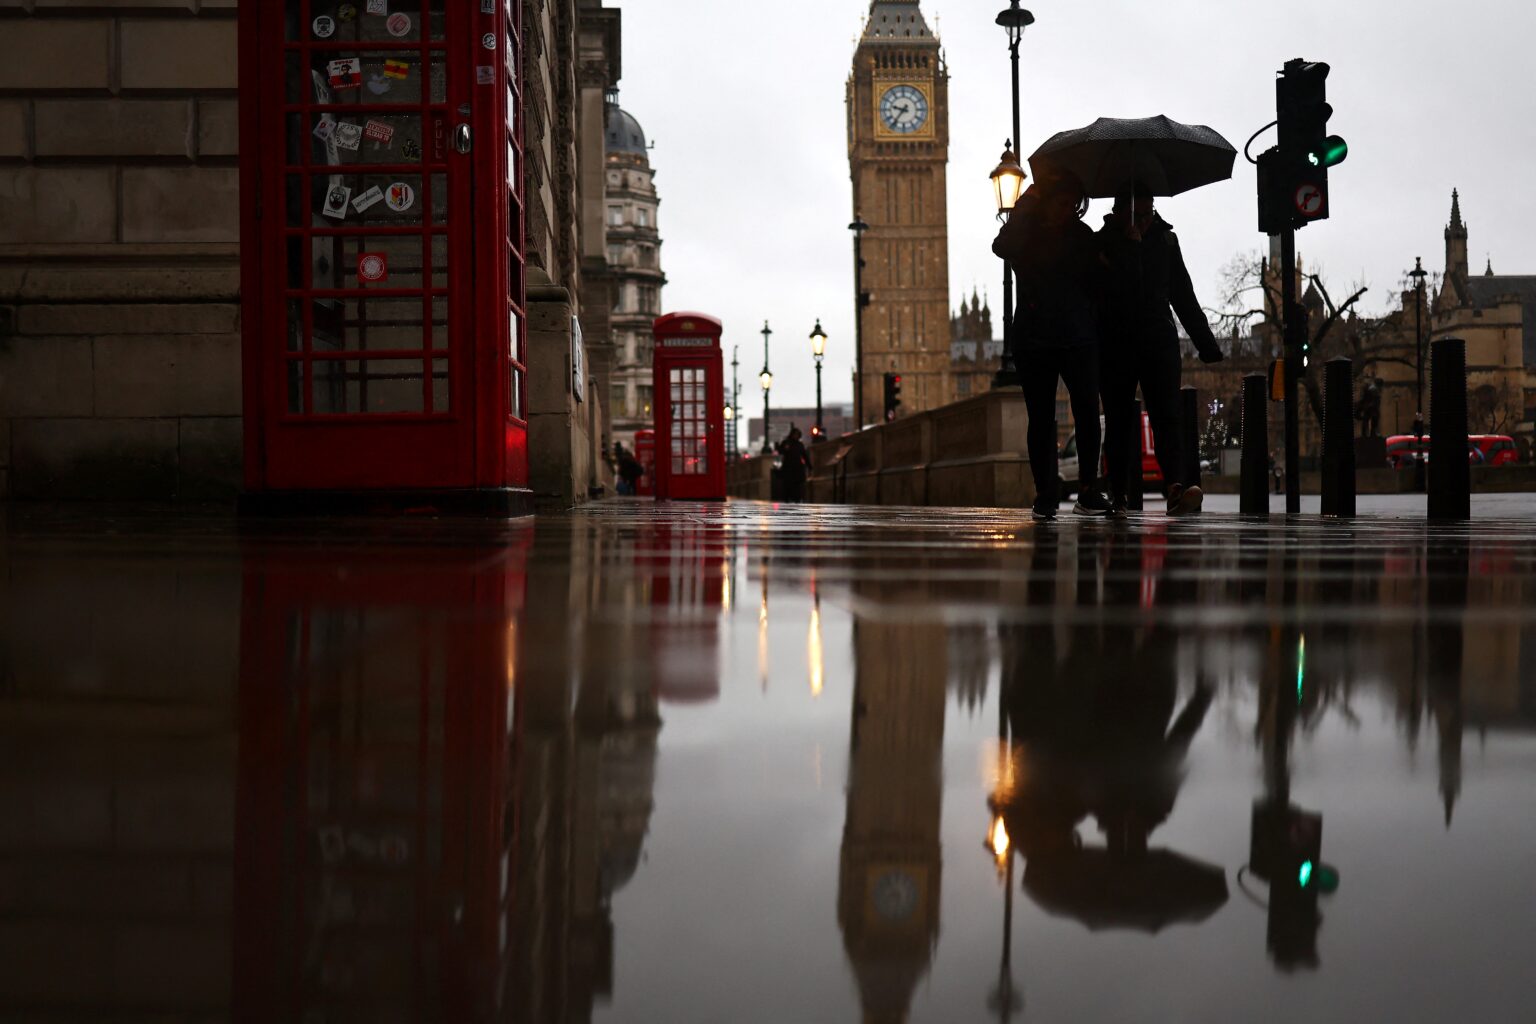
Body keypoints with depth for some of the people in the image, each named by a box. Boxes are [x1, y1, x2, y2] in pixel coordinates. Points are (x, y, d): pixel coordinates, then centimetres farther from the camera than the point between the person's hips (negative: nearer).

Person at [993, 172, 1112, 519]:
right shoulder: (1025, 230, 4)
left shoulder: (1081, 234, 10)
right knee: (1041, 418, 1)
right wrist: (1027, 204, -14)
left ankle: (1088, 491, -5)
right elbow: (1002, 247, -19)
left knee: (1087, 412, -10)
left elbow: (1095, 282, 13)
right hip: (1034, 338, -1)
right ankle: (1045, 495, 5)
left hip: (1078, 337, 1)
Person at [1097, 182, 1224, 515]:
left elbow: (1184, 296, 16)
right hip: (1115, 345, -2)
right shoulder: (1103, 242, 1)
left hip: (1159, 341, 2)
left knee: (1166, 416, -13)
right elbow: (1114, 287, -11)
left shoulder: (1165, 240, 11)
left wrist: (1206, 344, 15)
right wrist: (1131, 246, -14)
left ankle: (1176, 487, -29)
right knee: (1119, 422, 3)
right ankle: (1118, 494, 8)